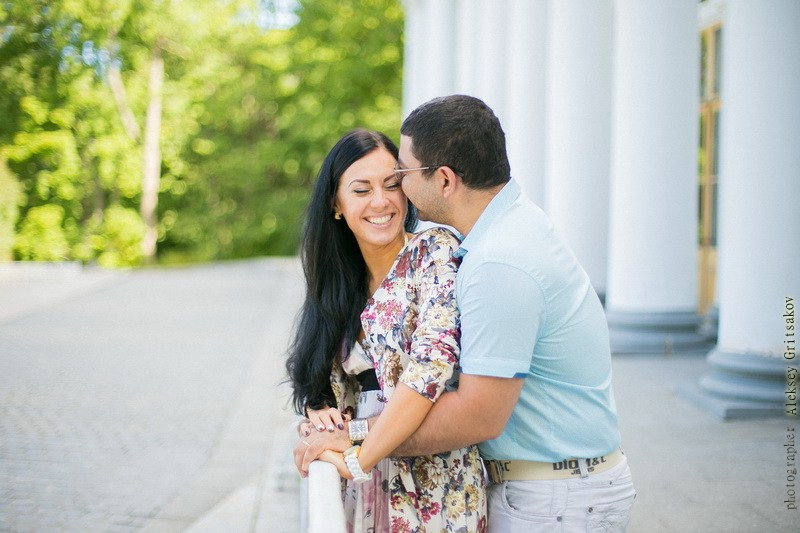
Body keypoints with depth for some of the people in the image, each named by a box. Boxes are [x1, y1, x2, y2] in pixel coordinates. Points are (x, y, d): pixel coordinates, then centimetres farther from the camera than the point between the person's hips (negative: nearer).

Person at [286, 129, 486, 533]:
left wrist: (357, 460, -20)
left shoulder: (434, 253, -9)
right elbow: (316, 380, 16)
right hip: (361, 489, 5)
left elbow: (431, 362, -21)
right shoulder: (342, 287, 10)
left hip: (431, 489, -5)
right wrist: (321, 411, -6)